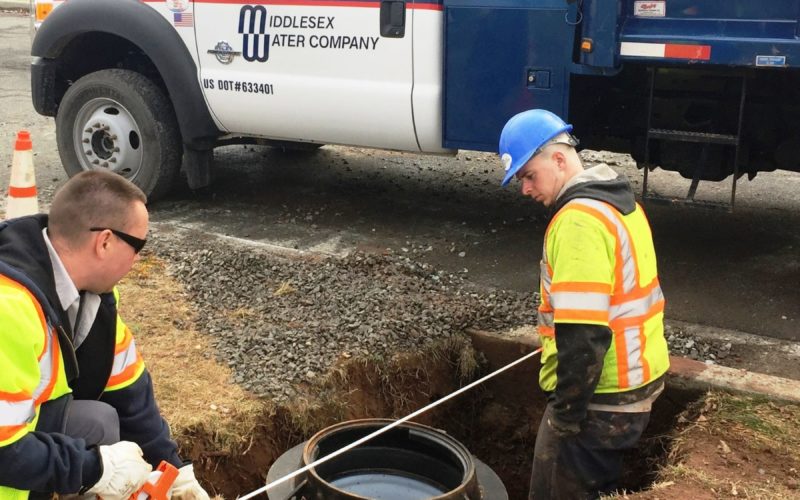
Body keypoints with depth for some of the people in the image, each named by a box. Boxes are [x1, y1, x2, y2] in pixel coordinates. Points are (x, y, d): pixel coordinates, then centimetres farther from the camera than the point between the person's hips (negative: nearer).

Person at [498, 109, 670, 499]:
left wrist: (567, 413, -18)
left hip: (601, 396, -10)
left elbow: (583, 334, -27)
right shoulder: (618, 201, 10)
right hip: (636, 380, 10)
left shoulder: (579, 221, -22)